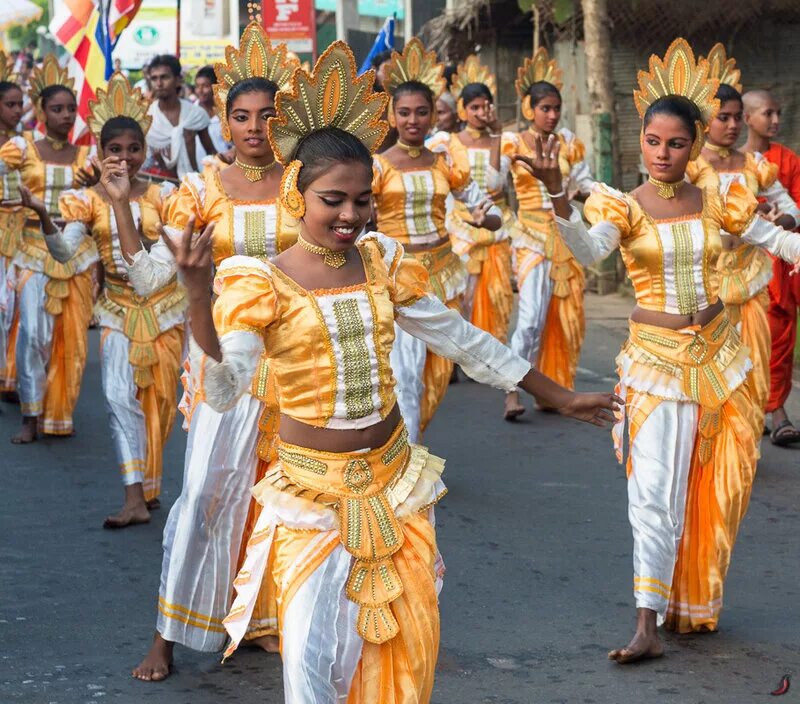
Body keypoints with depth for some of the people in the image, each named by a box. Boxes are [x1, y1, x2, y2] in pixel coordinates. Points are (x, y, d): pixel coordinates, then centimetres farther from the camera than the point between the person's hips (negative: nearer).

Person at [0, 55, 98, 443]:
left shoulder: (85, 156, 7)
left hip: (76, 253, 2)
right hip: (35, 250, -2)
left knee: (71, 335, 4)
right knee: (33, 331, -11)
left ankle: (59, 412, 19)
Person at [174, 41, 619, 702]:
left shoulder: (381, 261, 1)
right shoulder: (262, 282, -12)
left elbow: (463, 338, 9)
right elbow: (222, 389, -26)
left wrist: (561, 397, 12)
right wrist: (198, 295, -41)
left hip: (395, 480, 4)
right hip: (313, 490, -4)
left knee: (407, 642, 10)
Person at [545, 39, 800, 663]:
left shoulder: (715, 203, 2)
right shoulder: (625, 207, -8)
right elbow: (588, 251, -27)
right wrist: (557, 194, -43)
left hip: (717, 351, 4)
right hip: (657, 357, -4)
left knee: (717, 486, 12)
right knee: (655, 490, -8)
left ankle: (696, 602, 31)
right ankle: (649, 627, -8)